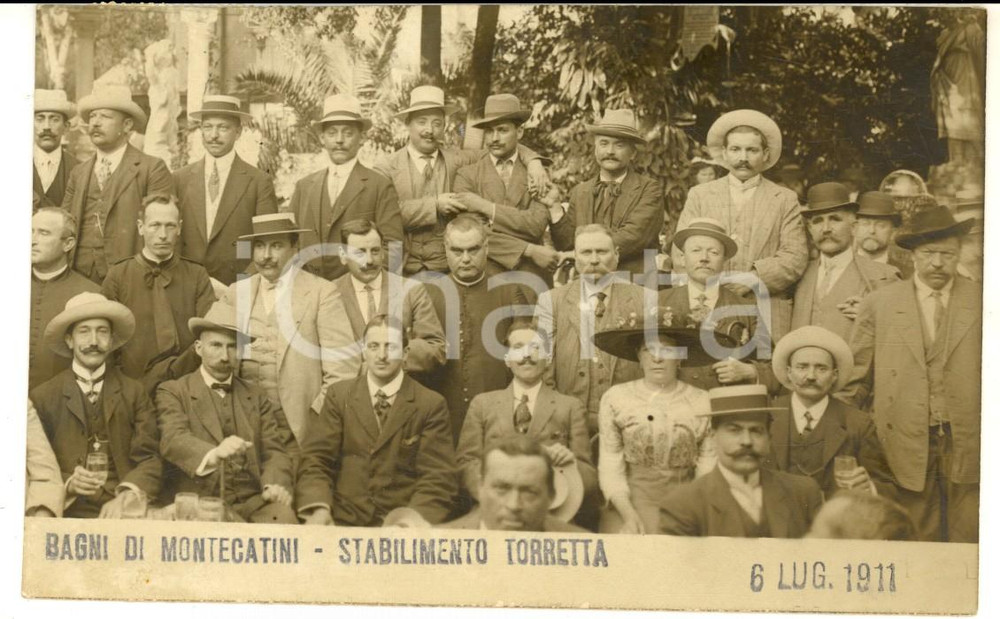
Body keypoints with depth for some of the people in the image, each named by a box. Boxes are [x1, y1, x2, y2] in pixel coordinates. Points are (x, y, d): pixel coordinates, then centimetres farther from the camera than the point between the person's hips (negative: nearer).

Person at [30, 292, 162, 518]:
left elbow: (149, 459, 3)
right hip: (68, 514, -1)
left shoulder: (135, 393, 10)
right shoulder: (42, 397, 8)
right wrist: (67, 483, -13)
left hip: (124, 515, 1)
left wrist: (126, 497, -15)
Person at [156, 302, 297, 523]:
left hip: (253, 501, 3)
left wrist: (275, 485, -15)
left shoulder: (257, 398, 19)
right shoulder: (172, 392, 7)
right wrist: (213, 454, -34)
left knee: (283, 516, -28)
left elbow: (274, 451, 9)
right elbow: (173, 440, -11)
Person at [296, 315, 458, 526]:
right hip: (342, 519, 1)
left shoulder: (431, 405, 2)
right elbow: (315, 459, 3)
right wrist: (319, 508, -16)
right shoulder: (338, 395, 9)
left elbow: (437, 476, -3)